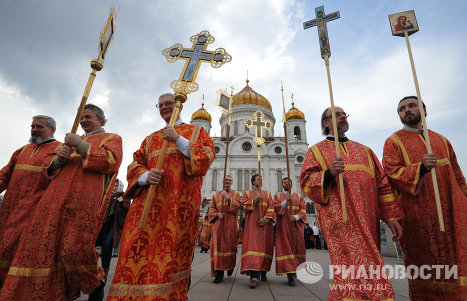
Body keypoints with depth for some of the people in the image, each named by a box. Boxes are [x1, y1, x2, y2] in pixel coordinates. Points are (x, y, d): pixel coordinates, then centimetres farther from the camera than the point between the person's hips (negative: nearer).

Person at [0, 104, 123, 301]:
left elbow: (110, 161, -9)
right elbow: (49, 166, 25)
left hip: (85, 201, -6)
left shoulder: (112, 138, 11)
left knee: (75, 248, -9)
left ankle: (95, 284, 18)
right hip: (59, 197, 7)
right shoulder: (73, 139, 30)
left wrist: (80, 145, -10)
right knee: (45, 244, -3)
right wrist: (59, 157, 1)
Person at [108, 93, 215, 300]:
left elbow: (208, 156, -1)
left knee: (173, 253, -6)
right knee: (137, 250, -4)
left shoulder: (197, 131, 15)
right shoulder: (151, 138, 25)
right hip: (148, 200, 4)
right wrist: (145, 176, -7)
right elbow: (135, 164, 16)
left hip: (181, 202, -3)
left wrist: (178, 140, -10)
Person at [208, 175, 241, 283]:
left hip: (230, 223, -1)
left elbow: (236, 206, -6)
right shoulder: (216, 195, 15)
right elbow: (211, 208, 11)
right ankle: (219, 272, 3)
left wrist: (228, 197, -15)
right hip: (218, 222, 2)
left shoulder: (235, 194, 10)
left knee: (230, 245, -1)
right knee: (217, 245, -4)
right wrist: (217, 214, -8)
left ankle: (230, 266, 24)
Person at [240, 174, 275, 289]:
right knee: (253, 246, -15)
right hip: (252, 224, -3)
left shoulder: (267, 194, 16)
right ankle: (254, 277, -19)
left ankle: (263, 272, 23)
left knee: (265, 247, 5)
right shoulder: (247, 193, 13)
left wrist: (266, 218, -11)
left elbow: (271, 207, 4)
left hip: (265, 224, 3)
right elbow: (244, 206, 0)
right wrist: (254, 200, -11)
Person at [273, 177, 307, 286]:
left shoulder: (299, 197, 13)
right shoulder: (277, 195, 9)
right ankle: (290, 275, -6)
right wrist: (286, 201, -17)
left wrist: (296, 217, -16)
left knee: (296, 248, 4)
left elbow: (303, 210, 3)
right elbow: (276, 208, -5)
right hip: (283, 226, -2)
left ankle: (295, 270, 25)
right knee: (286, 248, -8)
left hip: (296, 226, 2)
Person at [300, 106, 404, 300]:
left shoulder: (363, 150, 24)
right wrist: (329, 173, -19)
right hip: (339, 218, -4)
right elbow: (306, 181, -1)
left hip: (368, 220, 5)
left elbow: (382, 183, 19)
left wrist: (391, 216, 10)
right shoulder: (316, 150, 12)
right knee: (354, 269, -14)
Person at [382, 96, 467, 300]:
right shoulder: (393, 141, 1)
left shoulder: (441, 139, 17)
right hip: (419, 215, -5)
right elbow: (392, 172, -12)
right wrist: (421, 168, -25)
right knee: (426, 268, 3)